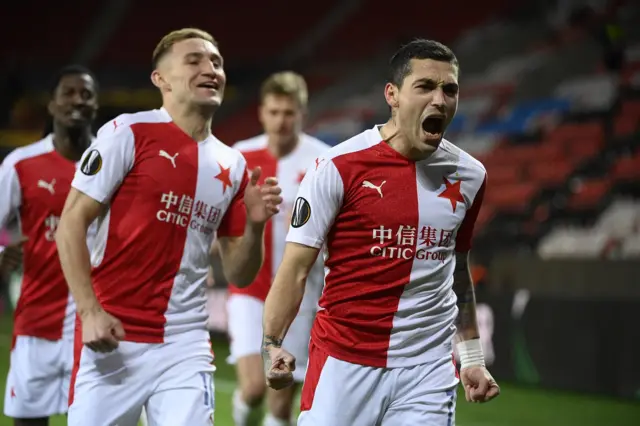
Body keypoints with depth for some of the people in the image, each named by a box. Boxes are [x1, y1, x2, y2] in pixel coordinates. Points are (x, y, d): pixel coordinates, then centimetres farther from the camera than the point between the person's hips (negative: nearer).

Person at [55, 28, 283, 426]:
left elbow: (239, 274, 14)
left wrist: (254, 225, -6)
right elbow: (71, 225, -6)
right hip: (112, 337, -4)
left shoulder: (232, 165, 11)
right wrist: (89, 311, -15)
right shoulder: (129, 132, -3)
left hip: (185, 344, 4)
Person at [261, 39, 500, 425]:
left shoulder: (470, 176, 7)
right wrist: (272, 346, -17)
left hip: (428, 369, 3)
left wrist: (472, 358, 19)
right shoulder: (340, 166, -8)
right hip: (343, 363, -3)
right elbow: (296, 269, -6)